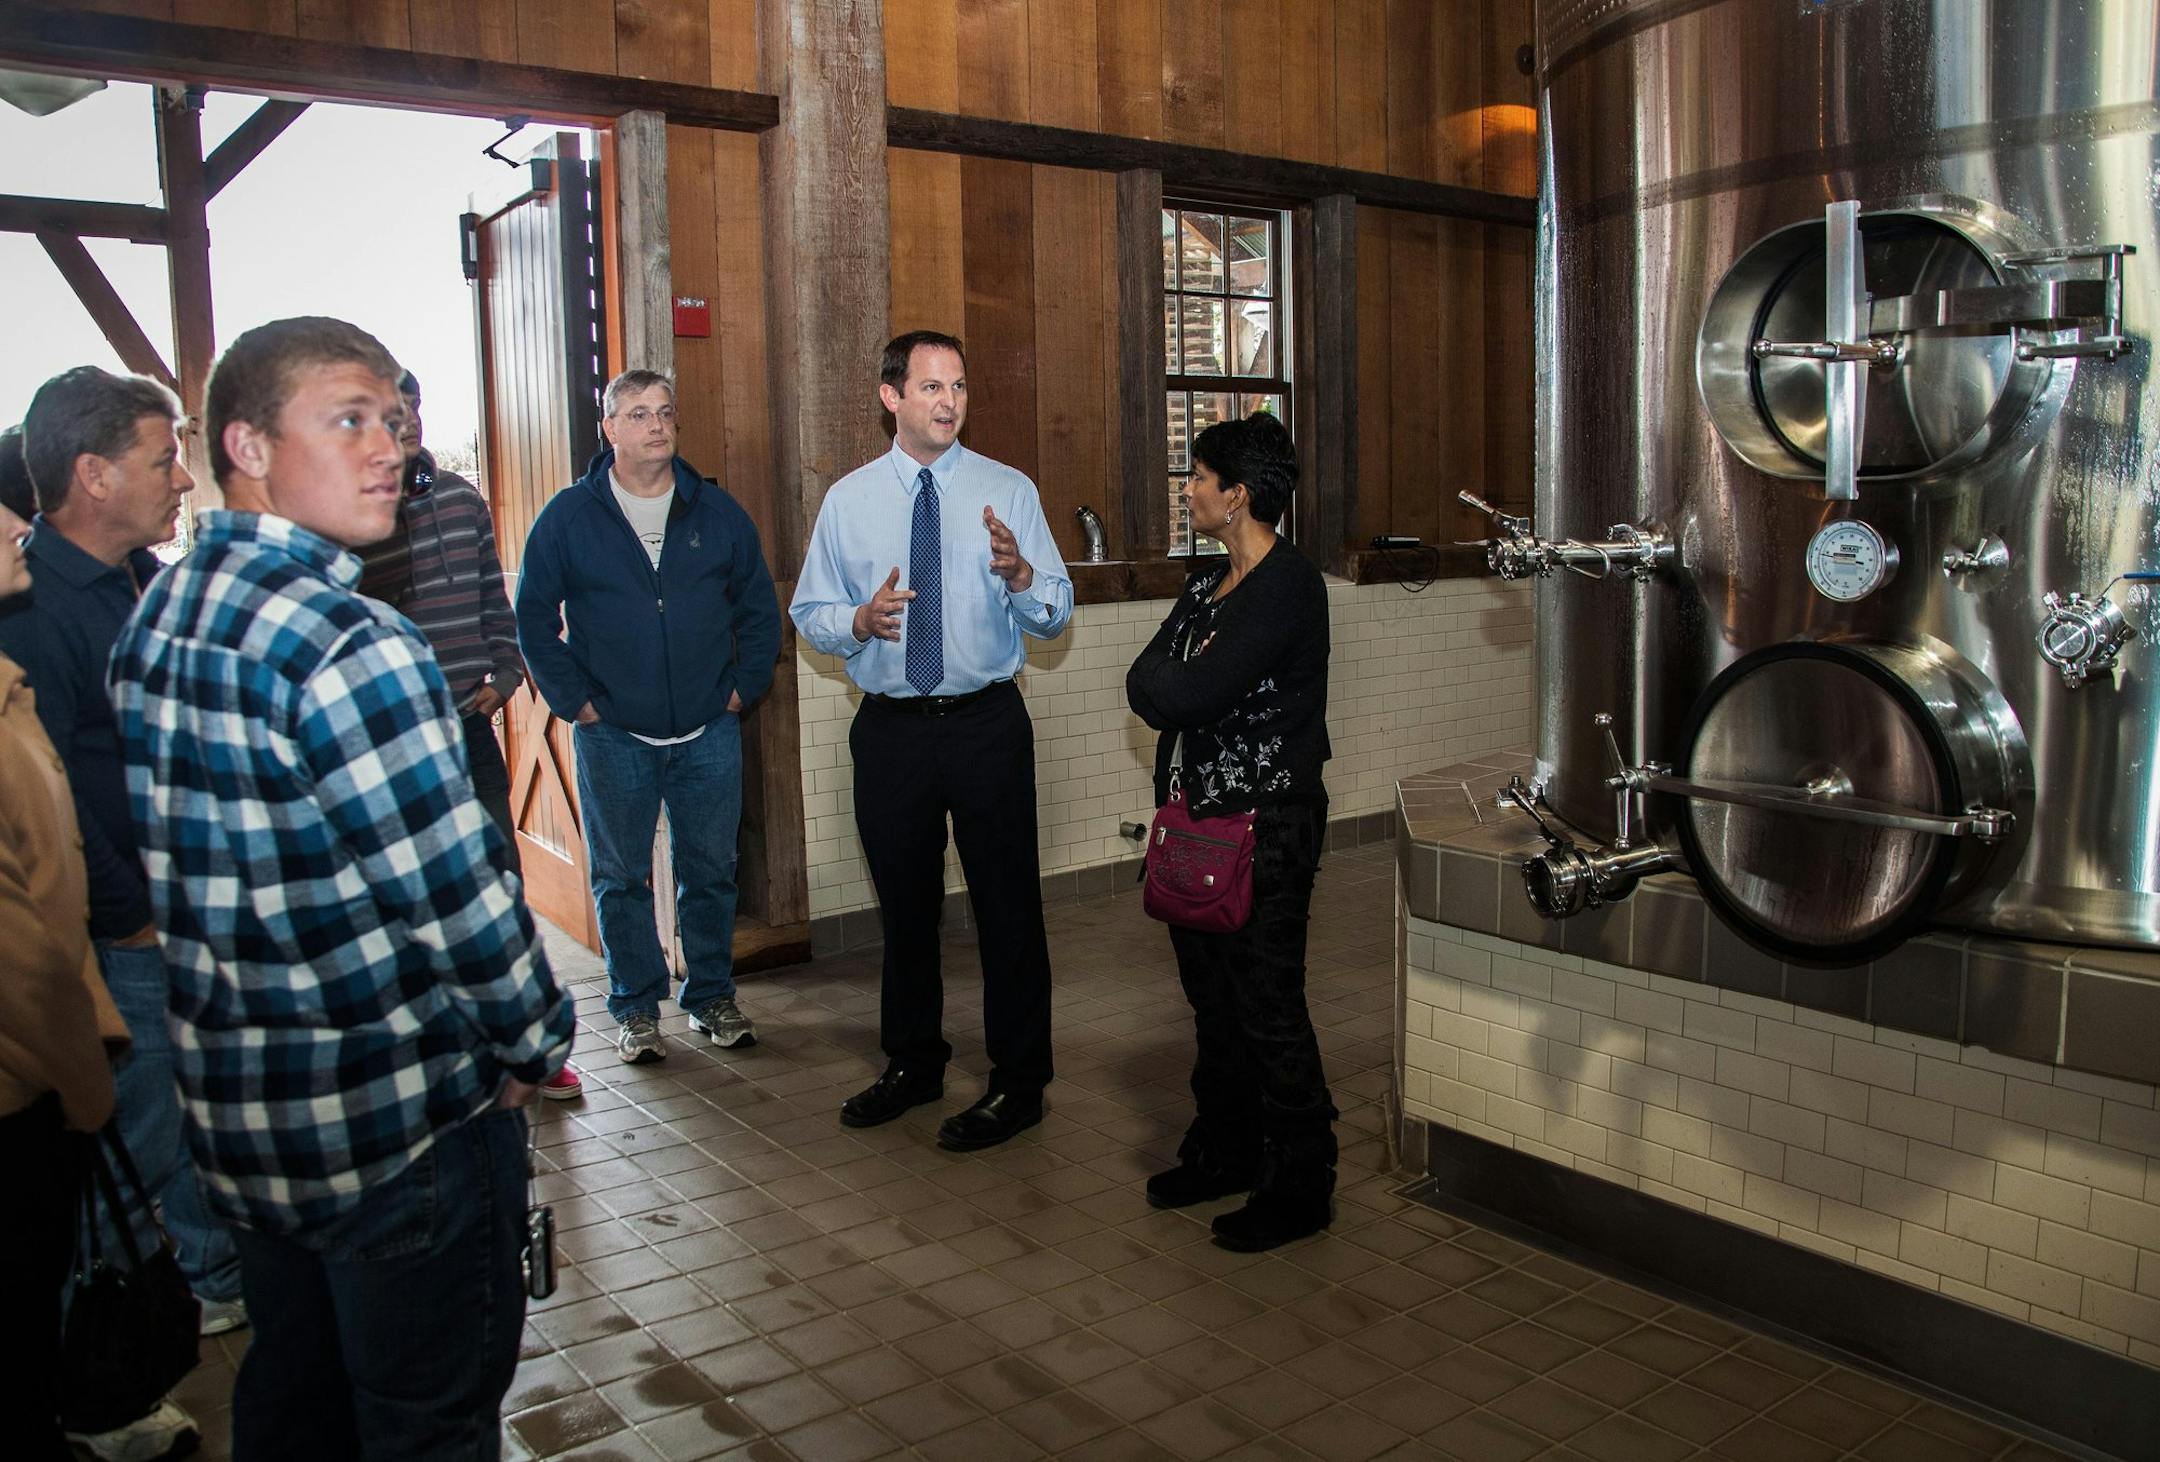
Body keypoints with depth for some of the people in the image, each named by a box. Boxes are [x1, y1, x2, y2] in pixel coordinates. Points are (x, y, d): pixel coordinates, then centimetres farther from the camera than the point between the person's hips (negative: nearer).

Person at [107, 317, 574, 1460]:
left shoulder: (155, 620, 4)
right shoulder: (348, 649, -24)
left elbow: (201, 867, 11)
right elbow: (456, 893, -23)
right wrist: (535, 1041, -7)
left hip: (236, 1110, 9)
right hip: (400, 1118, -8)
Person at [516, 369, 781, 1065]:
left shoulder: (717, 511, 5)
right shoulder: (568, 517, -1)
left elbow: (760, 608, 12)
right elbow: (534, 618, 4)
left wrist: (745, 686, 3)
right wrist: (574, 699, -3)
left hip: (709, 733, 2)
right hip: (613, 737, -1)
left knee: (711, 871, 9)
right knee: (621, 877, 7)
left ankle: (712, 997, 25)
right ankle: (635, 1009, 21)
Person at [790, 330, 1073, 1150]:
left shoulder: (1009, 491, -1)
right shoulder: (849, 500, 4)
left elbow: (1055, 616, -5)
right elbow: (810, 614, 5)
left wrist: (1018, 572, -26)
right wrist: (861, 620, -16)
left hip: (988, 722, -2)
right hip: (890, 729, 3)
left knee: (1007, 904, 4)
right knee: (904, 905, 16)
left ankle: (1018, 1083, 19)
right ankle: (913, 1065, 36)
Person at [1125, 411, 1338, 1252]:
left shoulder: (1289, 588, -17)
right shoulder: (1208, 584, 13)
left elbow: (1185, 696, -23)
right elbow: (1143, 684, 7)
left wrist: (1172, 685, -4)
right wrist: (1181, 683, -11)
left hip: (1268, 828, -9)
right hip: (1201, 818, 9)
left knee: (1268, 1008, -1)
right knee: (1211, 996, 17)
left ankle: (1299, 1187, 14)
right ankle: (1225, 1152, 33)